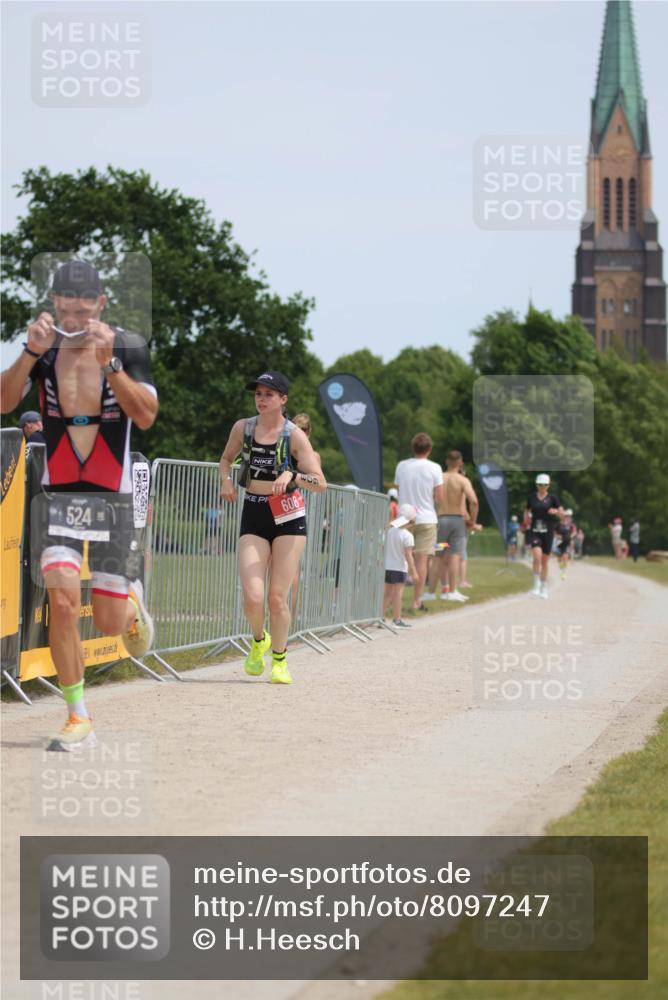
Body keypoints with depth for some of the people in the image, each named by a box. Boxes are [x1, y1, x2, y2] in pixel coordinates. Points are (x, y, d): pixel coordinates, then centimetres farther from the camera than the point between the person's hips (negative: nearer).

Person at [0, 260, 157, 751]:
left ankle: (132, 600, 39)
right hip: (58, 494, 1)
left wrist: (109, 362, -26)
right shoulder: (43, 345, -1)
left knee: (110, 622, 1)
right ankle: (78, 718, -5)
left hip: (113, 496, -1)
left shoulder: (128, 346, -6)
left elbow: (146, 417, -16)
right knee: (62, 600, -16)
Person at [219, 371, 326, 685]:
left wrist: (292, 475, -27)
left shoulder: (294, 435, -7)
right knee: (252, 597, -11)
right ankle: (259, 640, 22)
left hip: (288, 517, -2)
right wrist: (226, 481, 1)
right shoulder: (242, 428, 2)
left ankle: (279, 659, 18)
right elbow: (226, 459, 22)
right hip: (253, 516, 2)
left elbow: (320, 484, -9)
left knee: (277, 597, -4)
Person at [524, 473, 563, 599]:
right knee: (537, 557, -20)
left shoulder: (551, 498, 1)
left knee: (545, 560, 6)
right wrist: (526, 518, -2)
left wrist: (556, 511, -17)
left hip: (548, 532, 0)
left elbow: (562, 513, 4)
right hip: (534, 531, 0)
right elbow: (527, 510, 18)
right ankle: (536, 585, -10)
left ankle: (544, 588, 18)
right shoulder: (531, 497, 5)